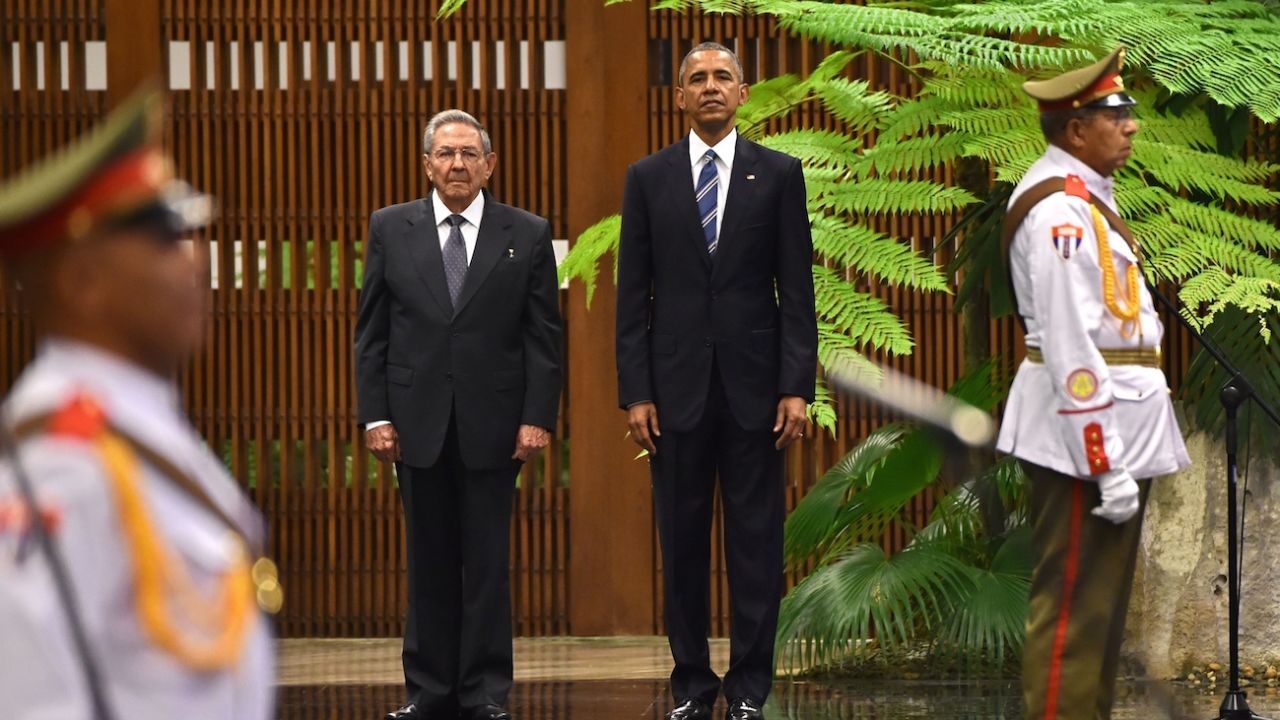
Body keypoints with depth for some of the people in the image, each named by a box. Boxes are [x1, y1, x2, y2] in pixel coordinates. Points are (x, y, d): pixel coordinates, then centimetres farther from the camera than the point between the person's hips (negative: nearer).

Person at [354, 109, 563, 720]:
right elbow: (372, 332, 5)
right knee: (429, 561, 6)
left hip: (492, 423, -1)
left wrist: (538, 417, -7)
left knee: (486, 562, 2)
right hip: (417, 422, 1)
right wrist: (375, 415, -2)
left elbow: (544, 337, 2)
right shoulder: (390, 229, 6)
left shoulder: (527, 235, 3)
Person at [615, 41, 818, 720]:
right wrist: (635, 392, -3)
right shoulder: (649, 177, 6)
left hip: (752, 384, -1)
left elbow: (797, 289, 2)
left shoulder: (778, 174, 4)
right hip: (677, 384, 1)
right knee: (682, 541, 4)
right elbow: (633, 295, 4)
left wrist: (797, 386, -6)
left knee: (756, 539, 1)